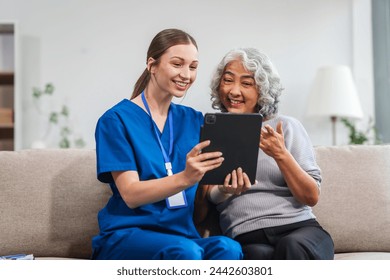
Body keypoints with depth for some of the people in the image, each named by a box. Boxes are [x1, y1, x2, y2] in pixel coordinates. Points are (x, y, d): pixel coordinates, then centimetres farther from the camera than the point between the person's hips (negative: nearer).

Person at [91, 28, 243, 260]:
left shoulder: (194, 120, 14)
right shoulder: (116, 120, -1)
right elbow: (131, 194, -12)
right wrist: (185, 178, -29)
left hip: (184, 232, 4)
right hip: (127, 235, -4)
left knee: (227, 247, -30)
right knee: (184, 250, -37)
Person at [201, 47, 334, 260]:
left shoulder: (286, 127, 10)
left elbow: (311, 197, 4)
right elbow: (208, 197, 9)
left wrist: (281, 155, -12)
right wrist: (223, 191, -14)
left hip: (299, 227, 1)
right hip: (246, 239, 0)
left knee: (292, 247, -36)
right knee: (260, 256, -37)